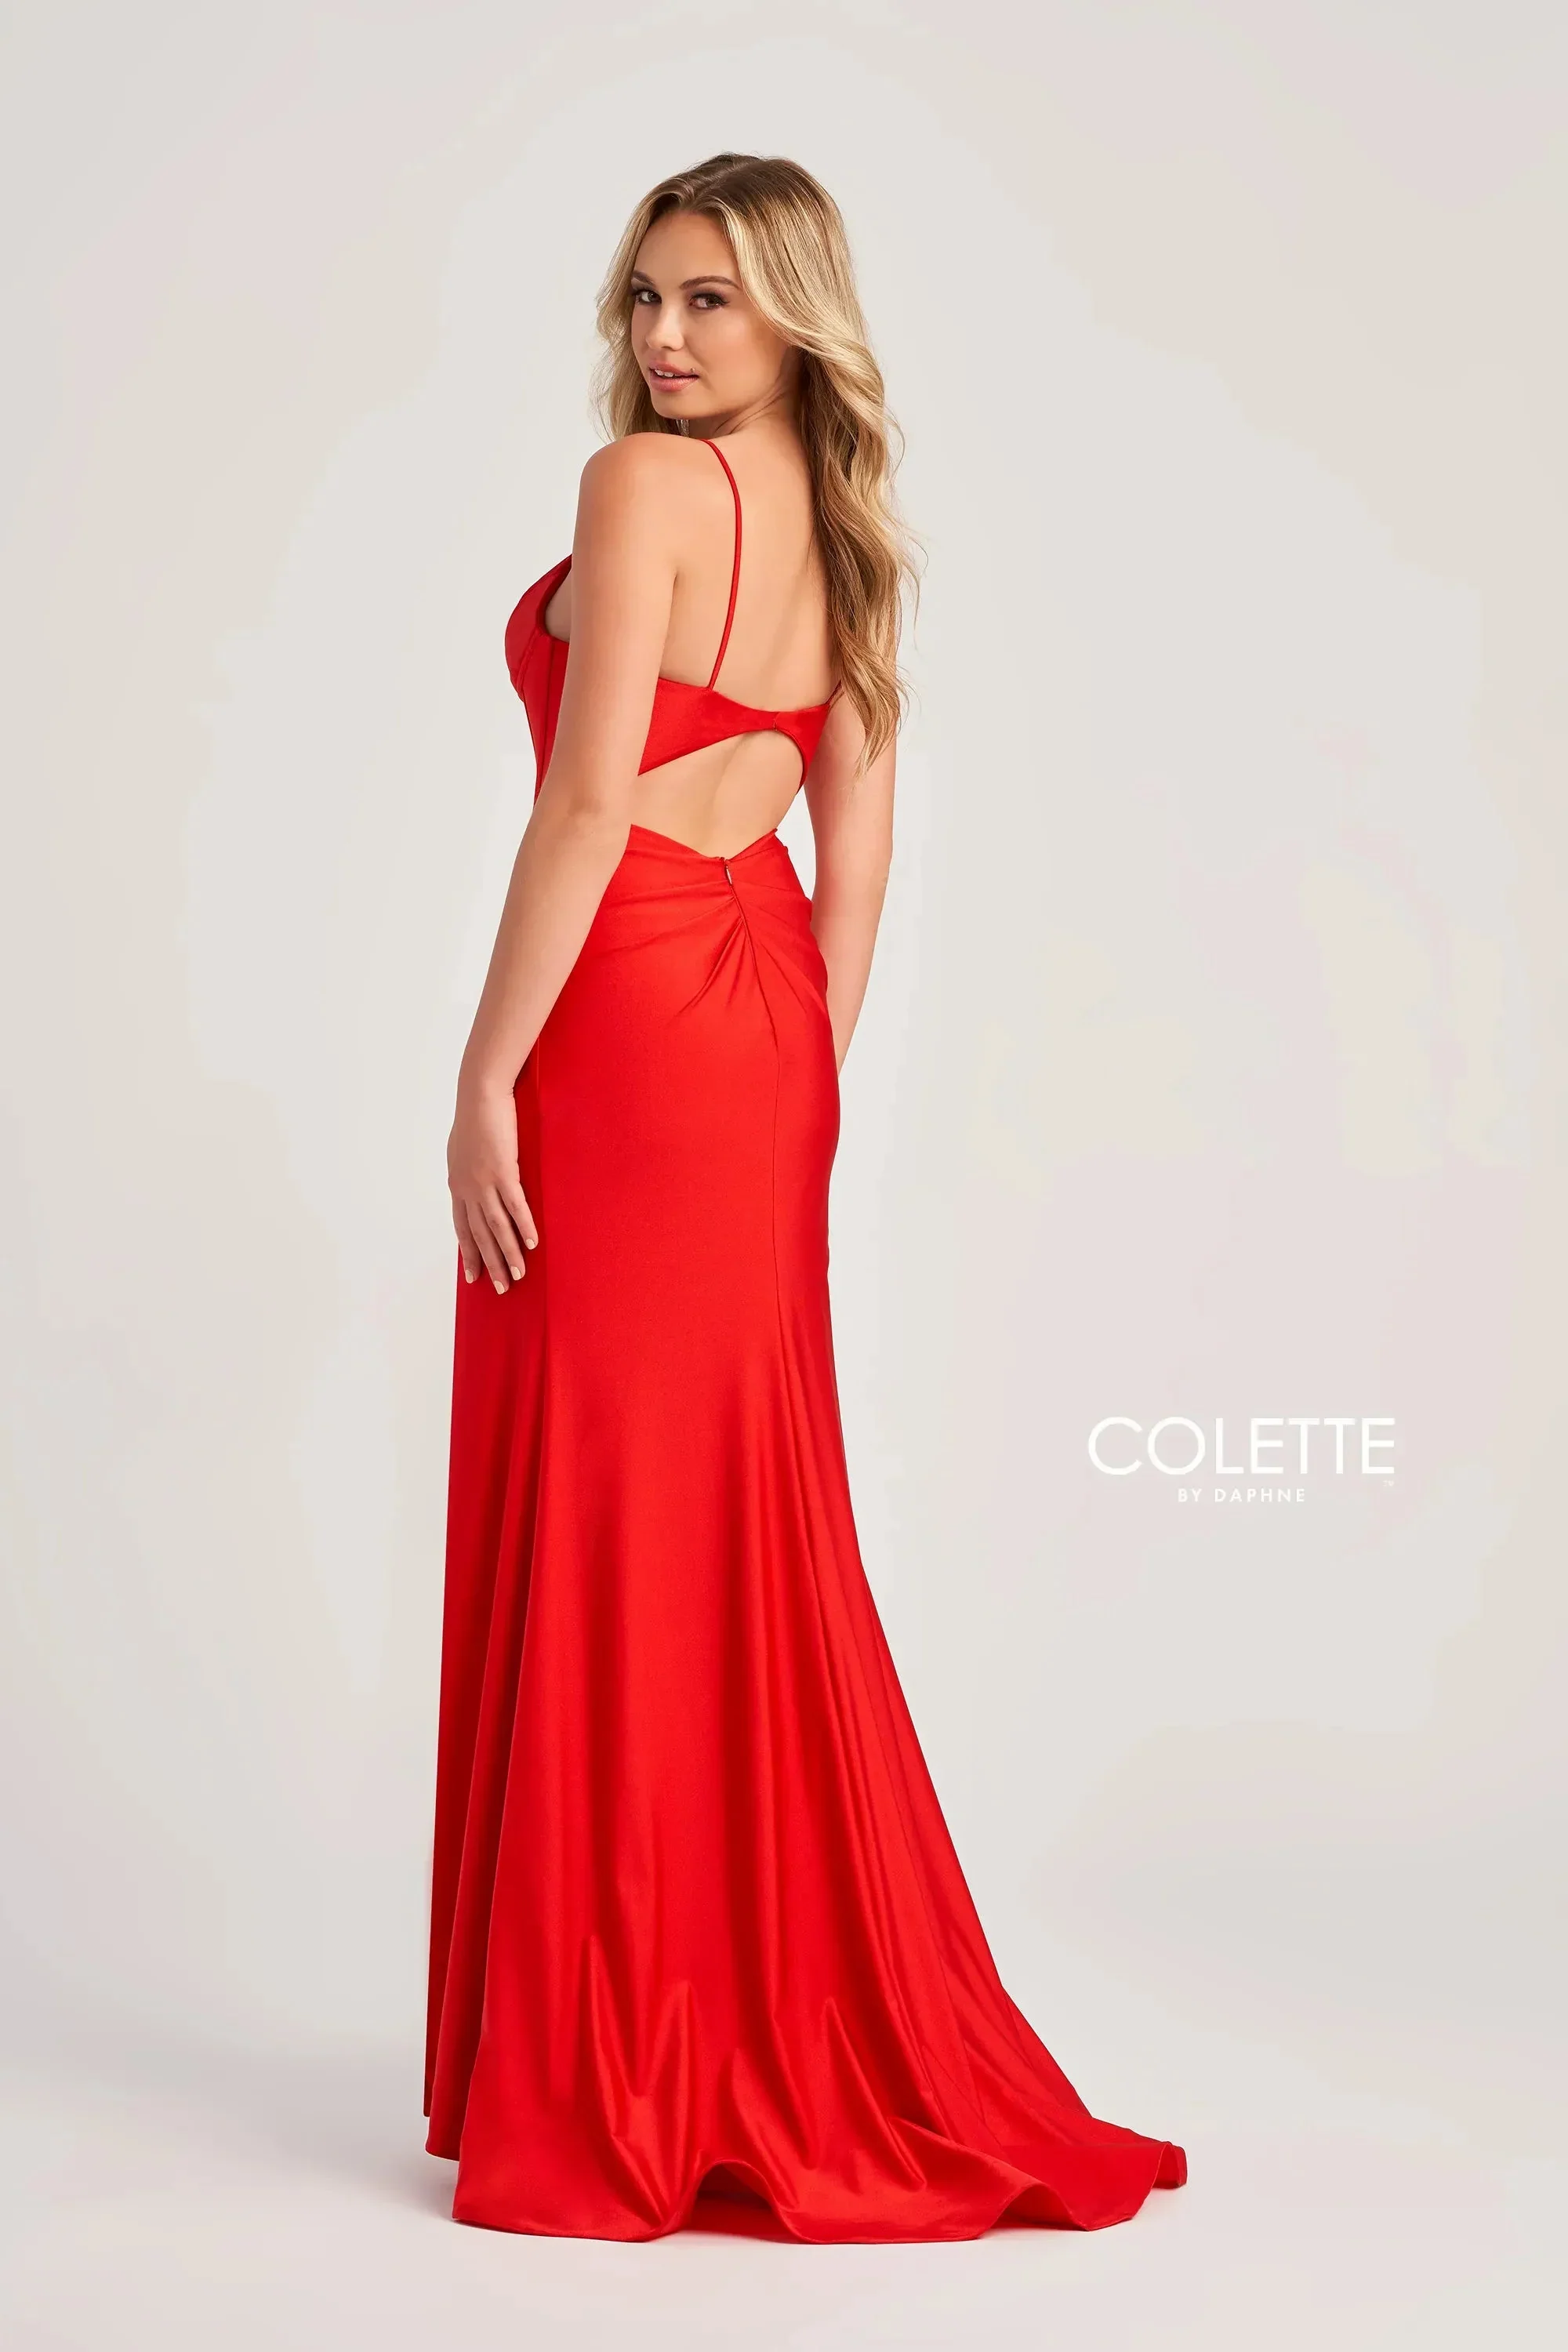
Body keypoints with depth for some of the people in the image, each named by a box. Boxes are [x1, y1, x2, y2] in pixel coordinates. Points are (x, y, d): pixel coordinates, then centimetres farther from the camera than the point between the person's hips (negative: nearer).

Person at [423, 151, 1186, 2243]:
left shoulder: (643, 485, -11)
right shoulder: (845, 524, 14)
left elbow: (591, 804, -18)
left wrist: (488, 1073, -14)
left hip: (625, 1021, -8)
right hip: (763, 1016, 8)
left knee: (599, 1527, -1)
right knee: (750, 1531, 14)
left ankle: (610, 2081, 8)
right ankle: (813, 2049, 24)